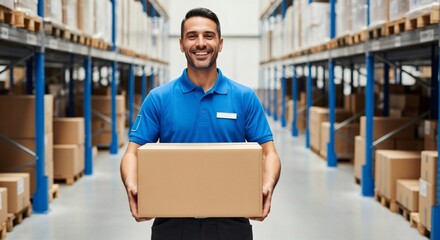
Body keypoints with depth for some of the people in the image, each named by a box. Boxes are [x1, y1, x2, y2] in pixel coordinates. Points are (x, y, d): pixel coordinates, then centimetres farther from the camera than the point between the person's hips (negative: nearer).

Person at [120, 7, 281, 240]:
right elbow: (133, 152, -1)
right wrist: (132, 187, -22)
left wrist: (267, 187, -20)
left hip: (230, 220, 0)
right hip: (173, 221, 0)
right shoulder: (158, 99, 2)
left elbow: (268, 153, 0)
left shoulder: (245, 98, 2)